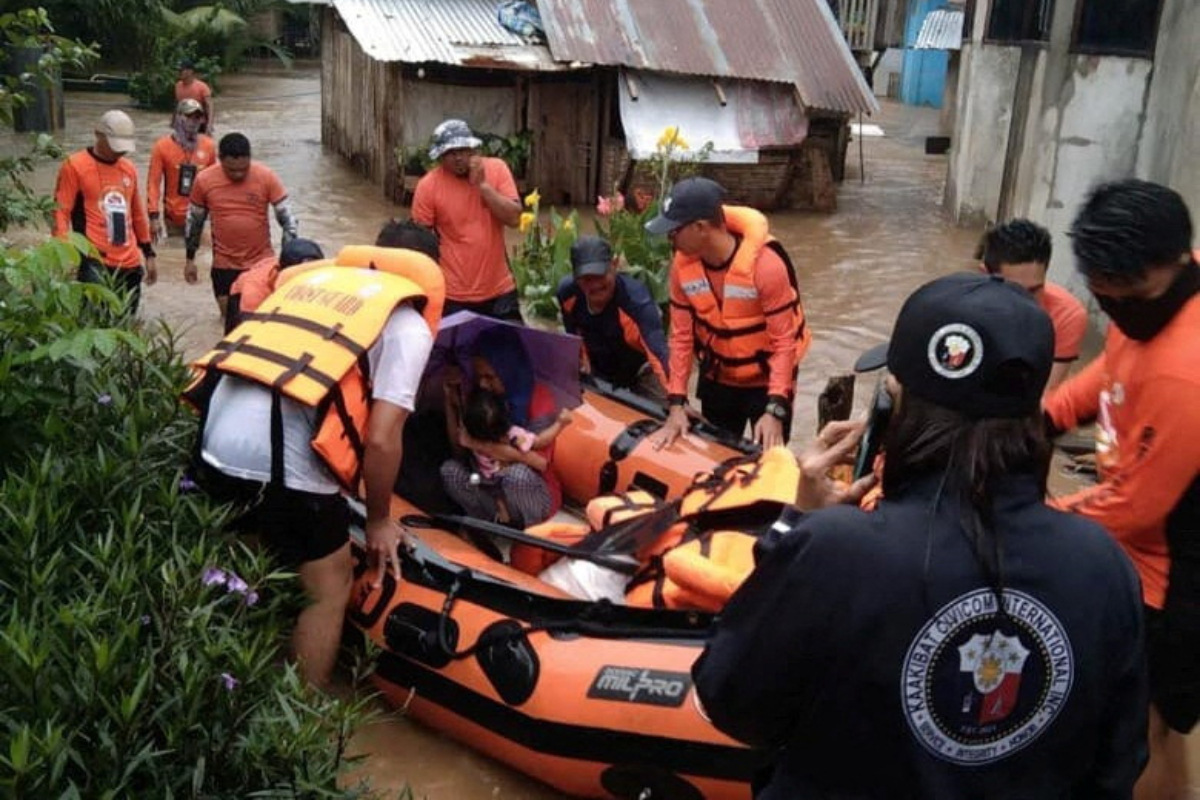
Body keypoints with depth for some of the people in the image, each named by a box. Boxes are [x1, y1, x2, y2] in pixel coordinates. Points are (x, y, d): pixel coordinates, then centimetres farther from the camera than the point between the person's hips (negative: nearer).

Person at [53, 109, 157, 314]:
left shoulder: (129, 168, 16)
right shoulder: (75, 166, -3)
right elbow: (61, 212, -6)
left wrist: (148, 253, 24)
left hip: (129, 264, 7)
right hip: (94, 263, -6)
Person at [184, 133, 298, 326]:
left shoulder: (266, 177, -12)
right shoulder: (204, 180, -8)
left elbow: (287, 218, -7)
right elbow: (194, 220, 6)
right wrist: (190, 259, 10)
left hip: (262, 262, -1)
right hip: (225, 264, 1)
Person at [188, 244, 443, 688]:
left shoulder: (314, 278, 25)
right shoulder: (409, 325, 7)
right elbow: (381, 439, -4)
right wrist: (379, 521, 13)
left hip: (214, 441, 7)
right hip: (283, 461, -7)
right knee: (330, 591, 15)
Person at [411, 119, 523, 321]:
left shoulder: (496, 169, -3)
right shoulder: (428, 185, -9)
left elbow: (514, 218, -10)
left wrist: (482, 184, -18)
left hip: (499, 291, 2)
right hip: (453, 296, -2)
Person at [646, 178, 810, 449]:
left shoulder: (766, 263, -28)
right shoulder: (683, 264, -13)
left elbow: (784, 340, -24)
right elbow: (681, 336, -6)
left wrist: (775, 410, -29)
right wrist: (676, 403, -9)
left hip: (766, 381, -4)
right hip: (716, 380, 5)